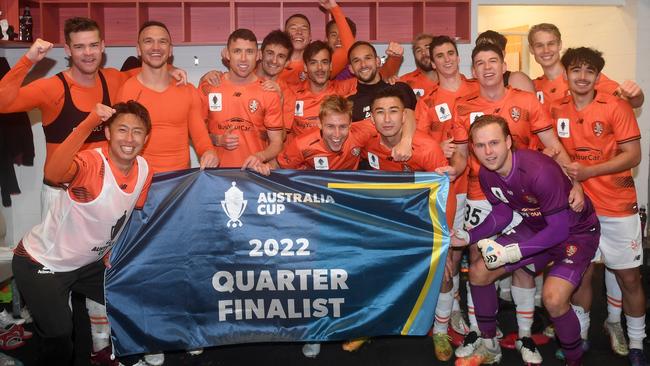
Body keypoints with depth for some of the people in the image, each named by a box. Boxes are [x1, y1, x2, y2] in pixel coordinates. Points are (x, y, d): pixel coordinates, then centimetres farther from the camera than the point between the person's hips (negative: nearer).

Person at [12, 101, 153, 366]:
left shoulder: (144, 170, -7)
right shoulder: (91, 163, -29)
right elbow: (52, 173, -52)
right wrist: (90, 122, -57)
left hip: (87, 263, 7)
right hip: (41, 264, -7)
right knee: (59, 340, -18)